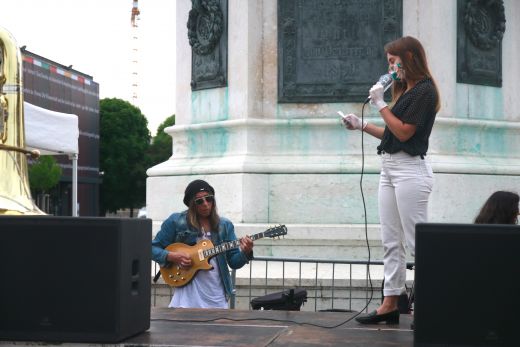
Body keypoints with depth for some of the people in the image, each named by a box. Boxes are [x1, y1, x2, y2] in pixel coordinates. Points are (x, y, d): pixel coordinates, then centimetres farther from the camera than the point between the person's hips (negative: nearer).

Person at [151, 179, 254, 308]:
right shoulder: (175, 222, 0)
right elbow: (153, 248, 4)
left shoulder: (225, 225, 9)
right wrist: (171, 256, -13)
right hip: (188, 290, -3)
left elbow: (234, 262, 7)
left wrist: (245, 253, -14)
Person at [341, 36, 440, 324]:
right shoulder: (405, 90, 18)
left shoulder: (424, 90, -10)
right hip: (390, 169, 10)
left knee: (418, 242, -7)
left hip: (409, 169, -10)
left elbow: (404, 132, -15)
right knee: (391, 242, 8)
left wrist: (380, 104, -11)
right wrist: (362, 125, 16)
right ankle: (390, 305, 12)